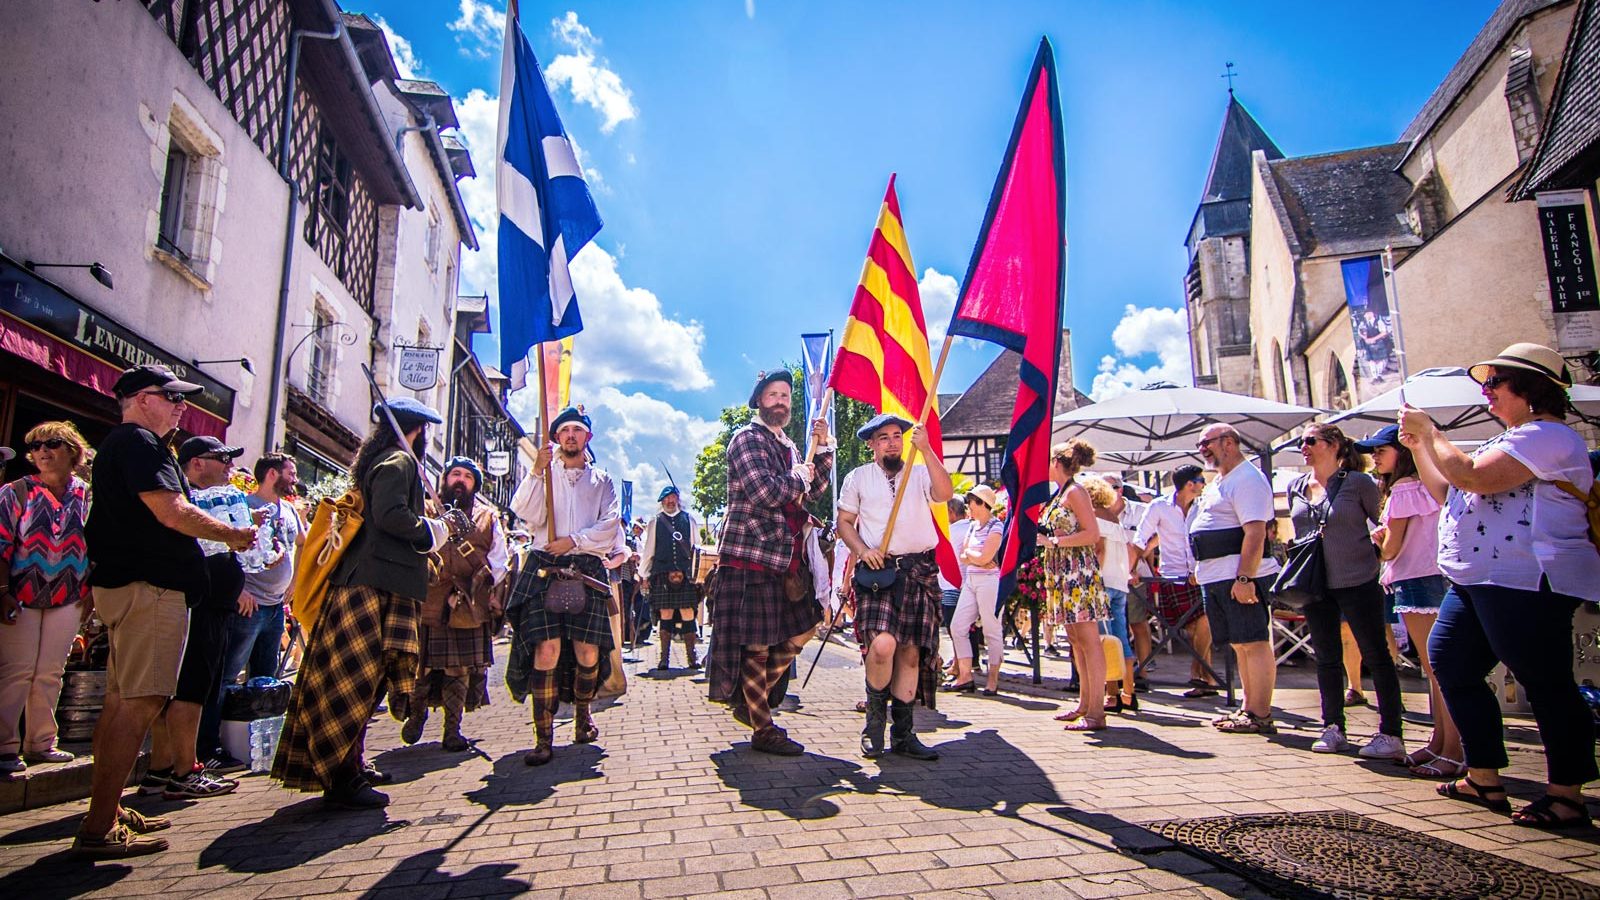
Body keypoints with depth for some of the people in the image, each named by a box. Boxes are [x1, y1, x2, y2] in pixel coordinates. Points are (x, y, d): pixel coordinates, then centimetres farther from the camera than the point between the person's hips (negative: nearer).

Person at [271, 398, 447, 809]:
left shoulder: (375, 461, 21)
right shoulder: (399, 462, -9)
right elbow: (390, 514, -22)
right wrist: (431, 530, -8)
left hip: (357, 581, 11)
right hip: (379, 585, -11)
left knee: (353, 678, 15)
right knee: (362, 679, -9)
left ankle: (349, 764, 25)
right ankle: (342, 778, -6)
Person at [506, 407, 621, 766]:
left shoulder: (602, 480, 16)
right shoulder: (544, 473, 14)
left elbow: (610, 524, 3)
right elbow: (528, 515, -2)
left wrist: (575, 541, -9)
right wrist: (536, 472, -11)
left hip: (588, 571, 1)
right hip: (545, 568, -1)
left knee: (588, 653, -2)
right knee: (546, 650, -13)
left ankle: (582, 713, 25)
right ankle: (544, 739, -7)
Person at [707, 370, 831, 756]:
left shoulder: (787, 445, 19)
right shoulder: (747, 438, -10)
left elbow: (810, 491, 18)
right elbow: (763, 492, -24)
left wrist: (821, 449, 8)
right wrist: (799, 477, -8)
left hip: (785, 558, 10)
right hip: (752, 556, -9)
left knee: (801, 629, 15)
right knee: (756, 646, 0)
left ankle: (751, 700, 27)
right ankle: (763, 729, 11)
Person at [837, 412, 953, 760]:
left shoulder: (921, 473, 10)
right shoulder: (858, 477, 11)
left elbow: (945, 493, -11)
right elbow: (844, 522, 10)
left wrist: (926, 450, -19)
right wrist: (863, 550, -7)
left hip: (919, 571, 2)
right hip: (878, 571, -2)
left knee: (911, 650, 4)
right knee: (882, 644, -21)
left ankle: (903, 734, 18)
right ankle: (875, 715, 7)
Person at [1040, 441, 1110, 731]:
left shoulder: (1075, 491, -9)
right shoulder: (1059, 494, 18)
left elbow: (1093, 534, -16)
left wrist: (1053, 541, -15)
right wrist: (1041, 535, 11)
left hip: (1079, 571, -10)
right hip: (1063, 574, 10)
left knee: (1088, 639, -8)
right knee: (1075, 639, 12)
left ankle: (1096, 712, -7)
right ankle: (1085, 704, 18)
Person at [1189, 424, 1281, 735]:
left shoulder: (1247, 479, -11)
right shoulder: (1220, 481, 21)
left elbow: (1255, 533, -20)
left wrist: (1244, 578, -26)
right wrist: (1200, 569, 23)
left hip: (1241, 578, -10)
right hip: (1217, 579, 10)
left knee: (1254, 643, -5)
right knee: (1240, 645, 14)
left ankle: (1260, 715, -1)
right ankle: (1249, 708, 21)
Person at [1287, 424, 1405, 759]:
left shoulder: (1359, 483, -7)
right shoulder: (1296, 487, 8)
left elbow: (1383, 525, 1)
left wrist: (1373, 556, -5)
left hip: (1358, 581, -5)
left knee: (1376, 656, 2)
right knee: (1326, 658, 11)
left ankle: (1390, 734, 9)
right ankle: (1333, 728, 21)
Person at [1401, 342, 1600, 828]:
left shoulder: (1548, 436, -13)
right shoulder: (1516, 440, 22)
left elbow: (1472, 477, -26)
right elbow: (1448, 489, 25)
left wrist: (1430, 432, -12)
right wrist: (1419, 446, 14)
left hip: (1525, 583, -11)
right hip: (1478, 582, 11)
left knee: (1546, 684, -3)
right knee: (1449, 661, 13)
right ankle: (1484, 778, 21)